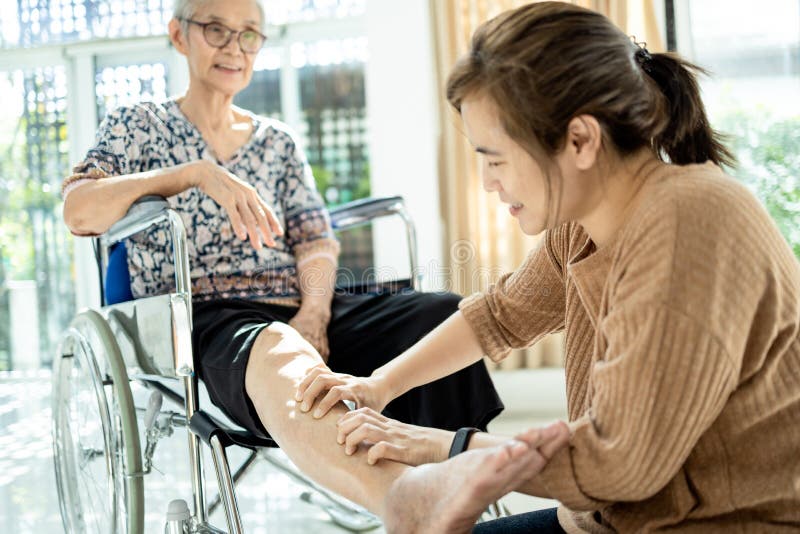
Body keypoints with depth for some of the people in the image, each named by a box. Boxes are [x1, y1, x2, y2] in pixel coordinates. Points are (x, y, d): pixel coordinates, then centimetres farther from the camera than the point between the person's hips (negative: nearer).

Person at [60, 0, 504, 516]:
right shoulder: (136, 126, 12)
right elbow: (80, 212, -8)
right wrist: (198, 173, -18)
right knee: (278, 353, -42)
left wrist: (313, 311, -10)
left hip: (296, 310, 5)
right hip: (203, 316, -4)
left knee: (444, 313, -25)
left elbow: (317, 241, 12)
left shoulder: (278, 141, 23)